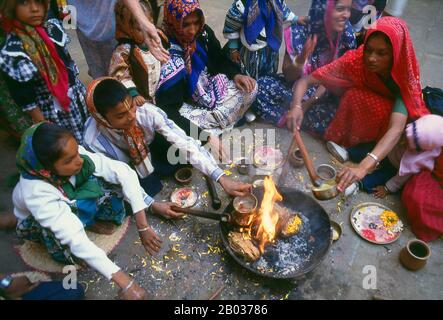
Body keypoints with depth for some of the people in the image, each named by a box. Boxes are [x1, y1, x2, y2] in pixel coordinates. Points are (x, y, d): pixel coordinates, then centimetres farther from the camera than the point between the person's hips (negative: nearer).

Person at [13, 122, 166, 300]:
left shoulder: (78, 157, -32)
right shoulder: (36, 192, -41)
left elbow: (125, 173, -33)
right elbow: (75, 240, -47)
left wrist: (143, 227, -37)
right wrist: (126, 284, -50)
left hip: (74, 203, 4)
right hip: (36, 222, -4)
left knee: (104, 182, -22)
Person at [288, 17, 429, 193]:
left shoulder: (403, 78, -30)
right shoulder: (354, 61, -28)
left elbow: (396, 128, -44)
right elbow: (305, 80, -27)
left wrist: (363, 167, -60)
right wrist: (297, 106, -50)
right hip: (351, 115, 0)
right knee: (354, 95, -32)